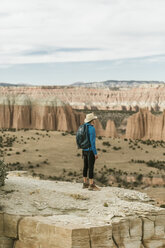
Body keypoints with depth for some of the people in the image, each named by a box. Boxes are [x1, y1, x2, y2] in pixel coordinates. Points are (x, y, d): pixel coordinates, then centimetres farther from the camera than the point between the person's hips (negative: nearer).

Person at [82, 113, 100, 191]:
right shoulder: (92, 129, -19)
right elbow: (92, 142, -21)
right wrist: (95, 153, -17)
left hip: (85, 150, 9)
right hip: (90, 151, -9)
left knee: (85, 167, 13)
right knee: (91, 167, -5)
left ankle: (85, 183, 18)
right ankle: (91, 185, -3)